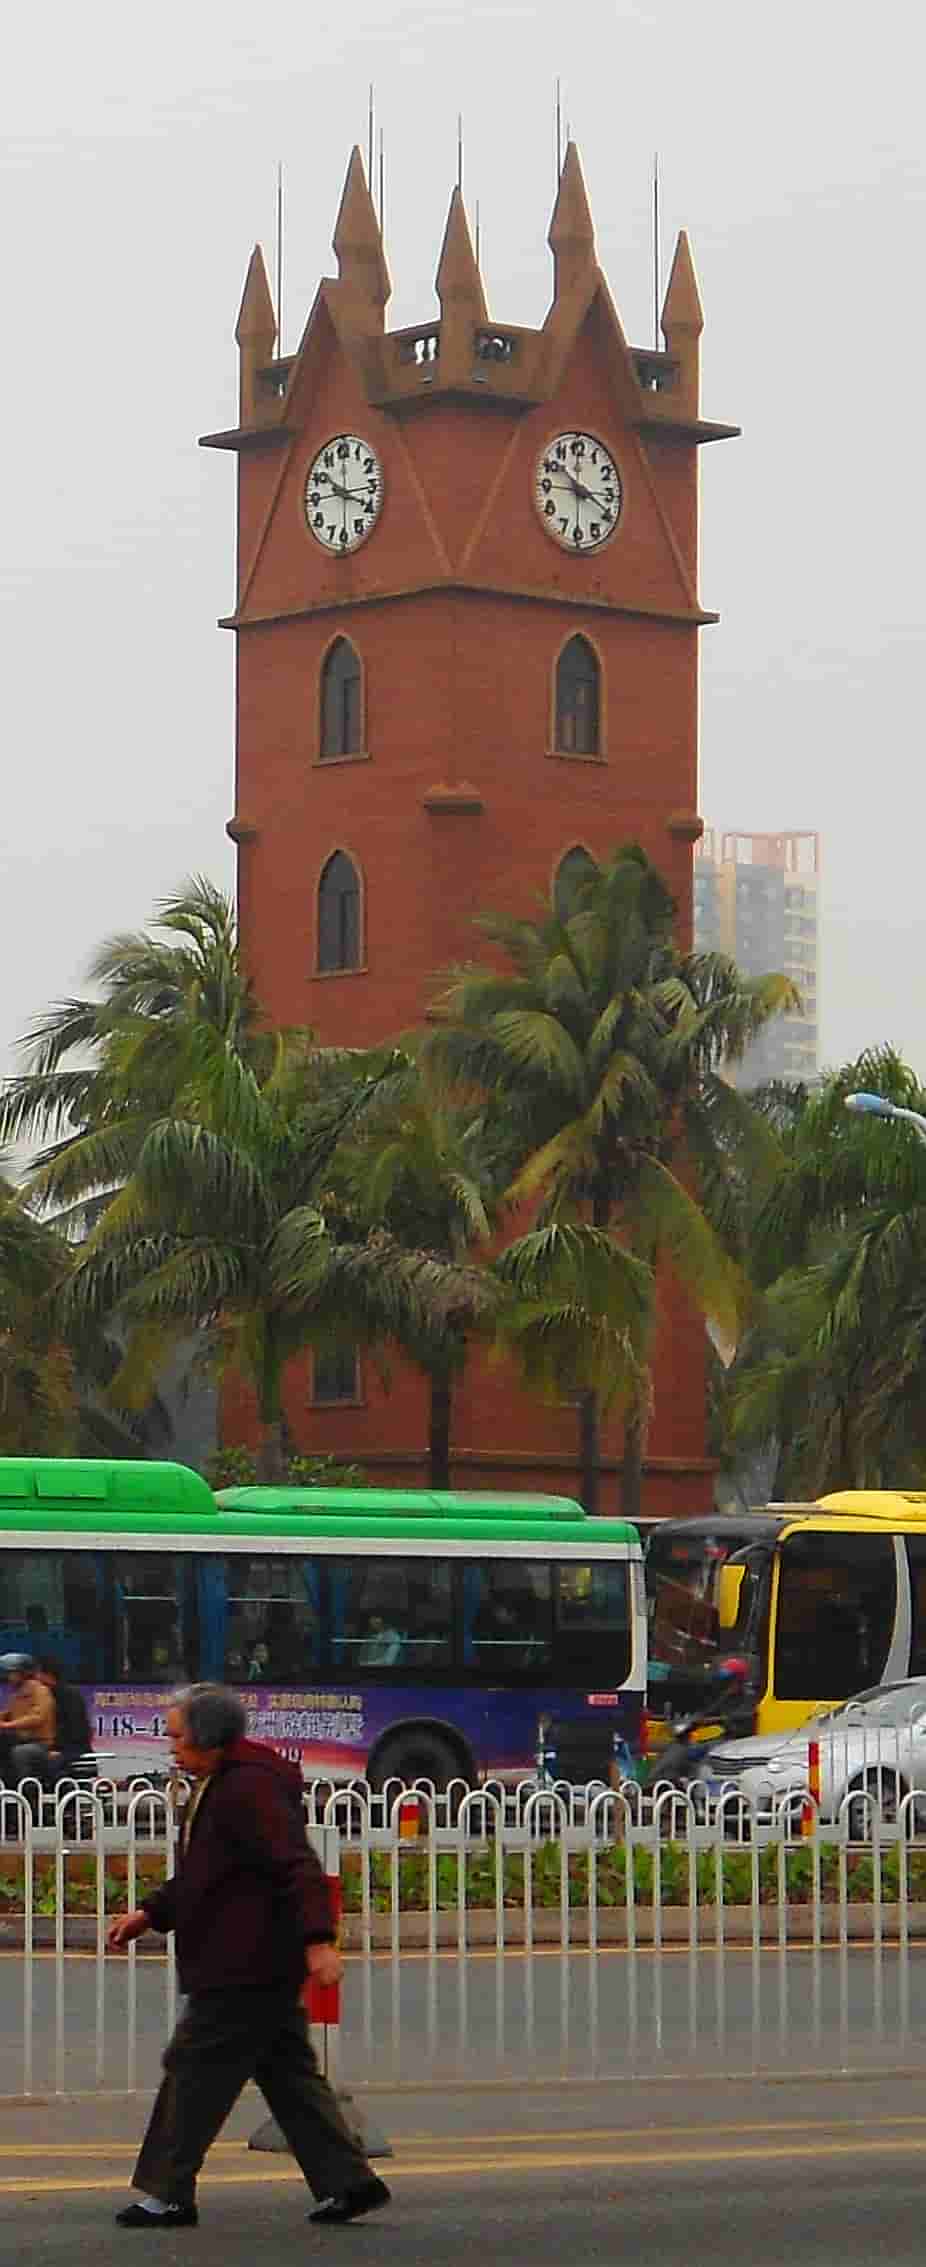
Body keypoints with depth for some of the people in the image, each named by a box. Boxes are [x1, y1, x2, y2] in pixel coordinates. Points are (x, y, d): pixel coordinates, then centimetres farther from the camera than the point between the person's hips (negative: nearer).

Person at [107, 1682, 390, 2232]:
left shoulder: (250, 1790, -17)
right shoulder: (217, 1787, 18)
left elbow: (298, 1867, -25)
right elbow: (200, 1878, 28)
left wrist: (317, 1939, -33)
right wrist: (150, 1914, 19)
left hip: (242, 1971, -11)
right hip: (267, 1966, 11)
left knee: (195, 2070, -3)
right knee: (287, 2073, 11)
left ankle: (169, 2195, 4)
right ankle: (348, 2182, 10)